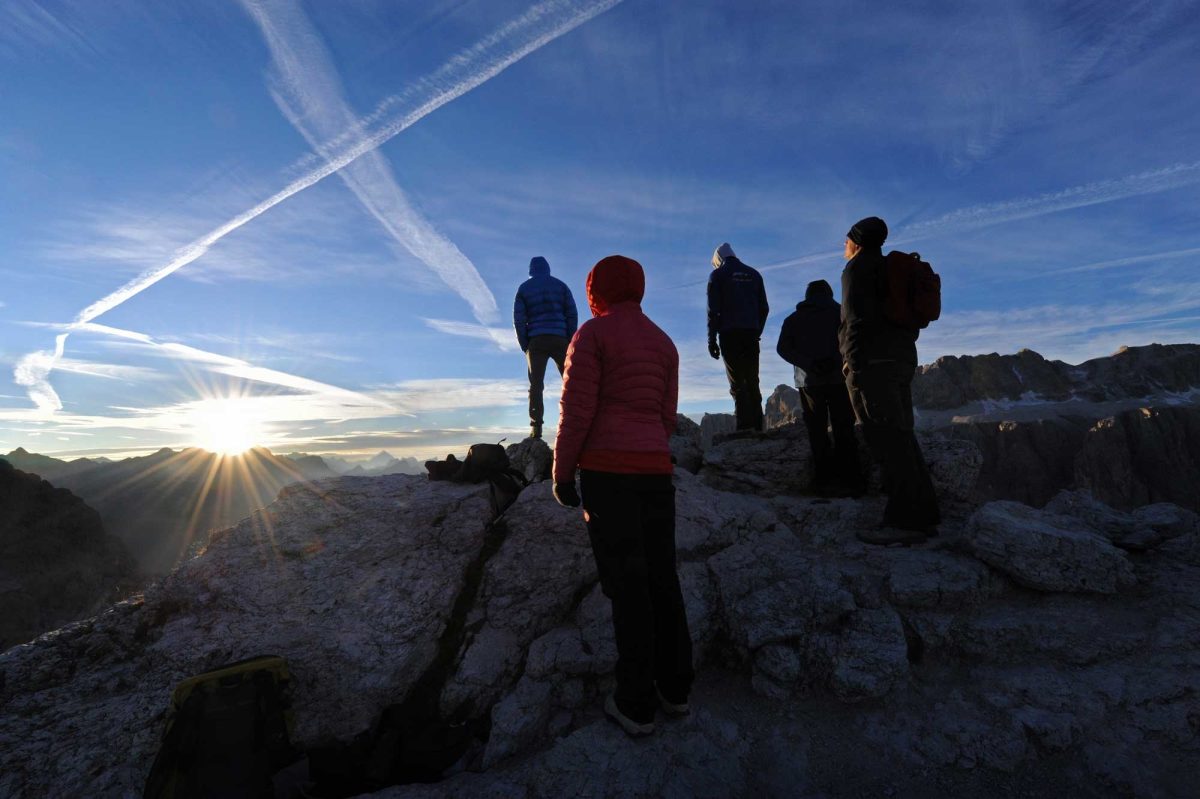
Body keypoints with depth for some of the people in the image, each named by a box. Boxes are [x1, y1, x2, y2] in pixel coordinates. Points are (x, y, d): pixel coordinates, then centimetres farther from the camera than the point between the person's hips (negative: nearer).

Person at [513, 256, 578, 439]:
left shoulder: (524, 288, 12)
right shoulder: (560, 285, 13)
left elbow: (518, 319, 3)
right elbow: (572, 314, 3)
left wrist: (524, 345, 6)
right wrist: (570, 341, 5)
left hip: (536, 341, 0)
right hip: (559, 339, 0)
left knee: (536, 384, -1)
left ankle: (536, 427, -9)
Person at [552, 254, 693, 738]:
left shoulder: (593, 334, -6)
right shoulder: (664, 343, 13)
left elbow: (577, 409, -11)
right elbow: (667, 416, 14)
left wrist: (561, 472, -2)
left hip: (606, 470, -6)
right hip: (655, 468, 6)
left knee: (626, 585, 2)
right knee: (662, 578, 14)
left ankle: (636, 705, 18)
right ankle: (675, 688, 29)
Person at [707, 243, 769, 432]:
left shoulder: (718, 275, 4)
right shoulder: (754, 274, 19)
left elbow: (713, 310, -4)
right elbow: (764, 308, 15)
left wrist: (711, 339, -3)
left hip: (730, 333, -4)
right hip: (751, 333, 4)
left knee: (737, 384, -7)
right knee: (752, 383, 7)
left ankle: (745, 427, -14)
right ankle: (757, 426, 3)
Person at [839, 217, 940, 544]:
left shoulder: (858, 268, -1)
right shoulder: (892, 269, 26)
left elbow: (859, 318, -15)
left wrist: (854, 362, -19)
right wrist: (902, 352, 23)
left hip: (873, 360, -9)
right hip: (902, 358, 9)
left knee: (886, 438, -13)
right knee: (901, 437, 8)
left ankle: (904, 521, -14)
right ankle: (923, 515, 9)